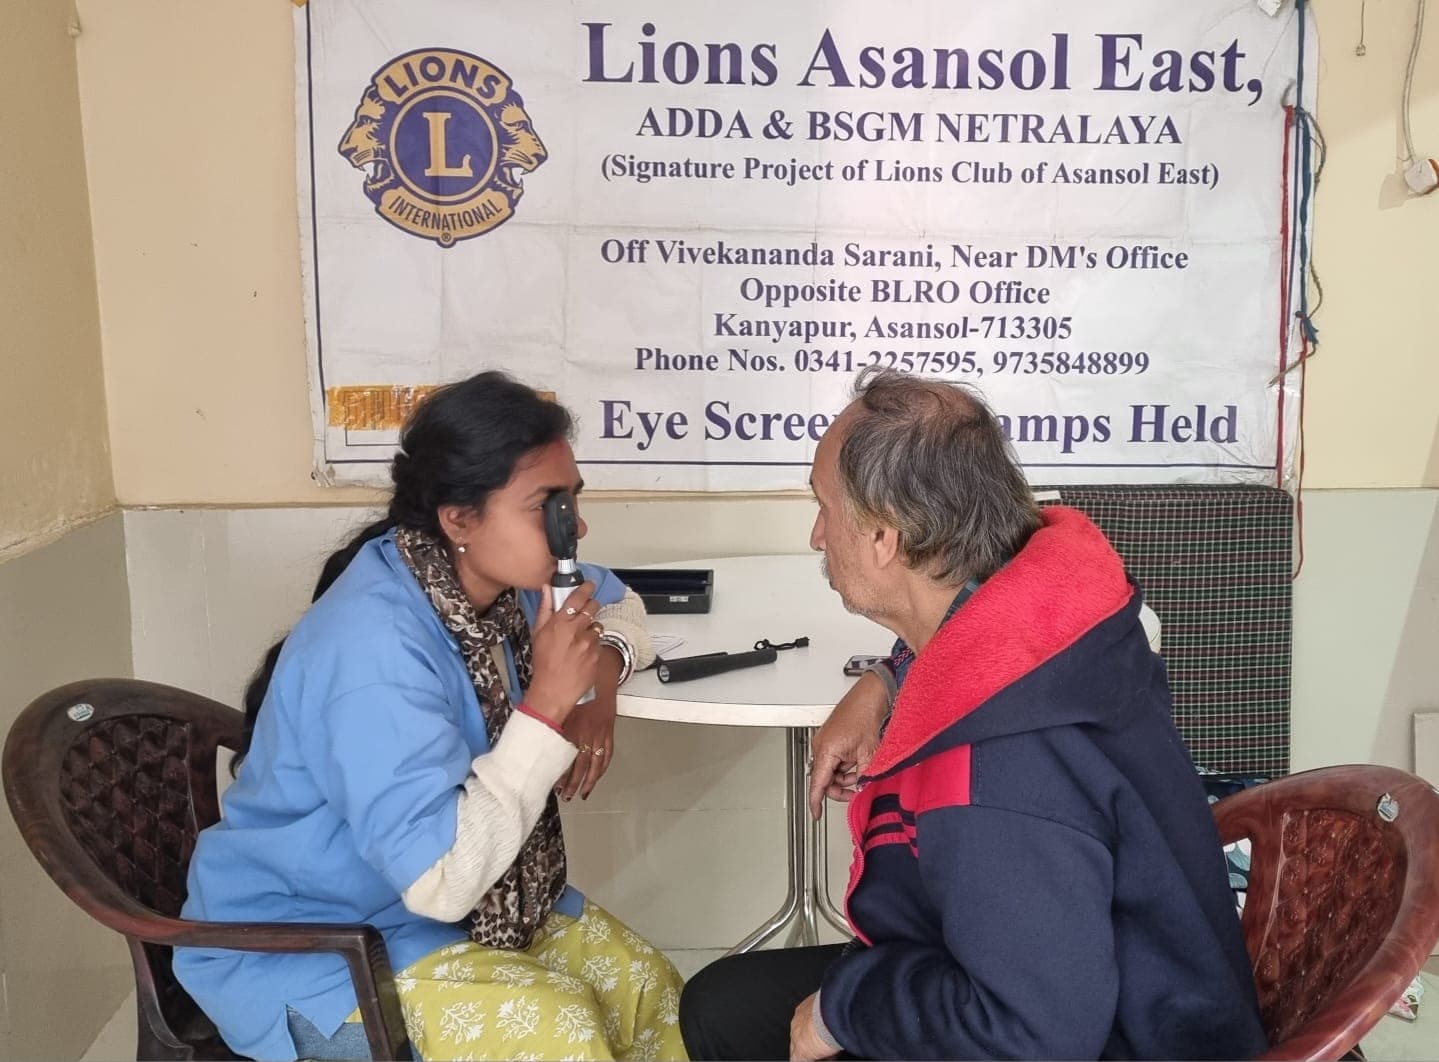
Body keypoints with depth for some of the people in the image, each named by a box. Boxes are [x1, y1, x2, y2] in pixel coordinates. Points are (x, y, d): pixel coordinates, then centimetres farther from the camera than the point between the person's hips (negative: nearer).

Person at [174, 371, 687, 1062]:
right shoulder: (374, 645, -32)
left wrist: (602, 670, -9)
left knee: (648, 987, -6)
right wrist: (548, 705, -33)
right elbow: (440, 878, -35)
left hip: (473, 899, 8)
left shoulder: (498, 575, -6)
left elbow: (619, 604, 14)